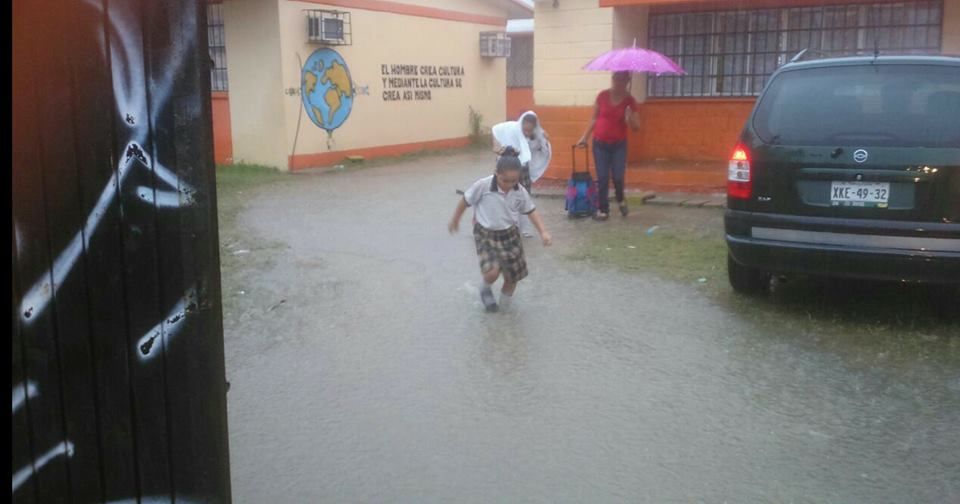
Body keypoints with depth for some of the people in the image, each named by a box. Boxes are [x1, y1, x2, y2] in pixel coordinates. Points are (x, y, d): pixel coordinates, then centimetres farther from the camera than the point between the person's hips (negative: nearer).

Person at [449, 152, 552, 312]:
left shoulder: (520, 191, -11)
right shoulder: (483, 186, -21)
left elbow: (531, 210, 3)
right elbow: (466, 200, -6)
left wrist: (543, 232, -7)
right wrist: (455, 220, 7)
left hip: (510, 235, 4)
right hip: (486, 235, -3)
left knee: (513, 276, 9)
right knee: (492, 272, -23)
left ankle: (504, 304, 38)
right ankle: (486, 289, 14)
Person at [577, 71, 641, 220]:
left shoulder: (630, 101, -5)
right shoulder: (602, 96, -3)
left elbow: (636, 127, -3)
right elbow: (594, 119, 7)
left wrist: (630, 118, -24)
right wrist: (585, 137, 4)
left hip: (619, 145, -1)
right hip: (600, 143, 1)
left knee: (618, 176, -6)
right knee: (602, 178, 0)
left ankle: (621, 199, 26)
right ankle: (603, 209, 13)